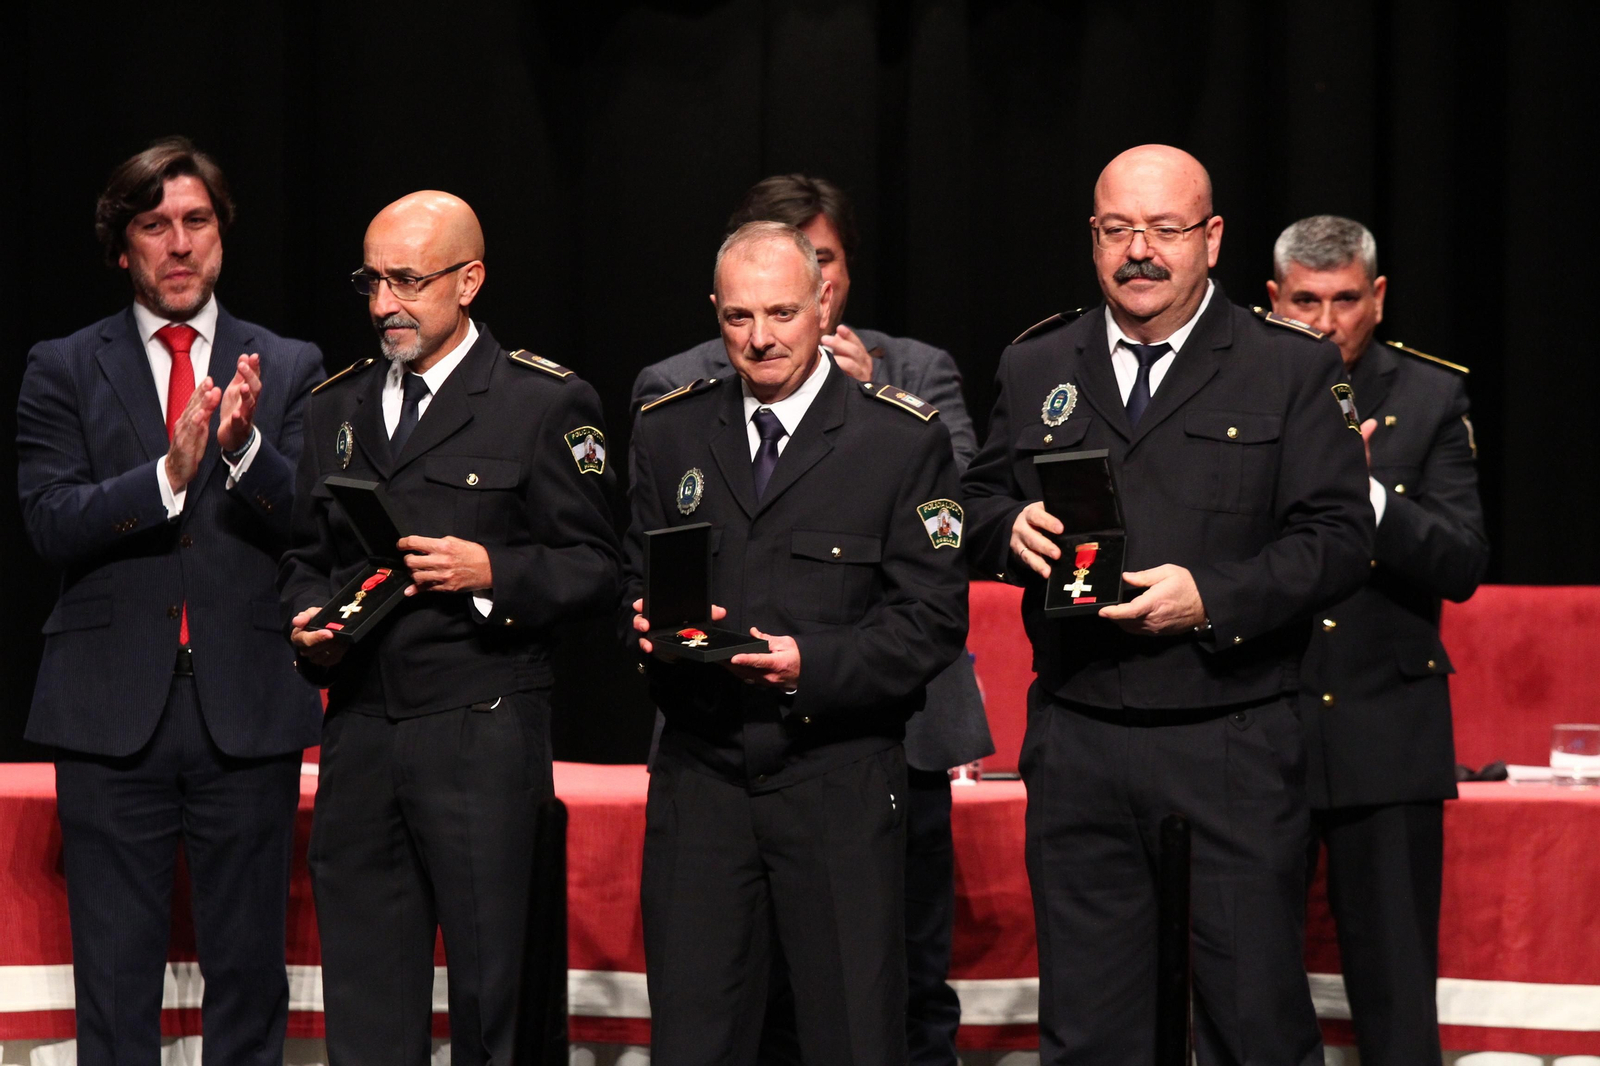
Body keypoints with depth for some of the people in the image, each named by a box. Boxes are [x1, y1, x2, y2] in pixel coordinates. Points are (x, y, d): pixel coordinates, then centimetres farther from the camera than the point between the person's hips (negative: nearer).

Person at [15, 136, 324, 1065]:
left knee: (250, 972, 6)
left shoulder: (289, 369, 9)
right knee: (115, 980, 2)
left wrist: (243, 448, -19)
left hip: (247, 710, 1)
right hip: (113, 710, -1)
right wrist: (168, 474, -21)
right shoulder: (63, 370, 6)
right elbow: (52, 523, -6)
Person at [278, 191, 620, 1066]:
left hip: (480, 732, -5)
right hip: (358, 726, 5)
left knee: (487, 991, -1)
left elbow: (595, 568, -2)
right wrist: (306, 620, 4)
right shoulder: (337, 407, 17)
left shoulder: (545, 402, 0)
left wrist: (492, 572, -17)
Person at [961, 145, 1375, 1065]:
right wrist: (1011, 530, -6)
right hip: (1075, 746, 3)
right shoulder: (1035, 367, 13)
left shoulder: (1293, 369, 2)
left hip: (1233, 749, -3)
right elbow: (979, 501, 18)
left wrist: (1214, 599, -18)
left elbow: (1340, 535, -5)